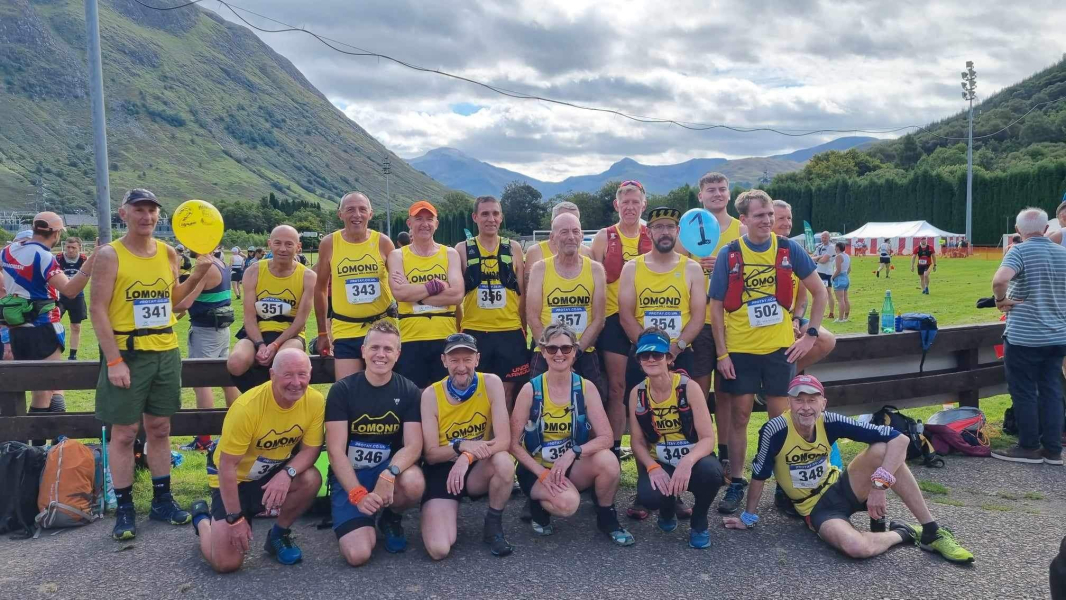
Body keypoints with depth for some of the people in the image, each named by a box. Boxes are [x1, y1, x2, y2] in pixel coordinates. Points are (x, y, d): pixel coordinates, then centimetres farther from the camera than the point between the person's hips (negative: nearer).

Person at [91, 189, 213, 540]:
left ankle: (162, 500, 23)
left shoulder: (168, 253, 7)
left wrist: (197, 275, 2)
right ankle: (124, 509, 14)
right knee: (124, 432, 2)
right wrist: (114, 360, -18)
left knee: (159, 428, 12)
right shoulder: (110, 255, -8)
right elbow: (97, 310, -12)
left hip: (166, 352, 5)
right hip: (127, 353, -5)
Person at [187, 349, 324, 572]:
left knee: (311, 478, -30)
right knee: (226, 563, -11)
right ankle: (202, 518, 23)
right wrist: (235, 518, -21)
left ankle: (279, 535, 0)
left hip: (275, 473, 3)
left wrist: (287, 473, -31)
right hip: (234, 478, -3)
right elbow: (227, 465, -23)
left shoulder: (315, 401, -19)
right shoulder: (246, 407, -30)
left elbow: (311, 449, -11)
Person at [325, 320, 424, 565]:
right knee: (358, 554, -21)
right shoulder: (342, 390, -8)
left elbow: (413, 446, -11)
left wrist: (389, 474, -32)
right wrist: (358, 493, -24)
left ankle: (391, 517, 1)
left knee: (414, 483, -35)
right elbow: (336, 451, -11)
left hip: (390, 468, 2)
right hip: (349, 476, -1)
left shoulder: (409, 391, -4)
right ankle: (367, 525, 17)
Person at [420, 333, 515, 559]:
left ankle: (493, 525, -6)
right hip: (442, 471, -1)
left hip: (478, 469, 1)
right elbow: (430, 454, -10)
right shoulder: (431, 395, -11)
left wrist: (467, 457, -34)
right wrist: (461, 446, -30)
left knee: (504, 461, -35)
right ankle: (449, 512, 15)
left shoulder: (491, 383, -12)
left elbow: (504, 440, -18)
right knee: (438, 549, -22)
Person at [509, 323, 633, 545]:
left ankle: (607, 518, 0)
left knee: (607, 460, -29)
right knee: (567, 502, -33)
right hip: (537, 469, -2)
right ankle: (540, 505, 5)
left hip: (573, 466, 3)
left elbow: (606, 438, -13)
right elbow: (514, 443, -9)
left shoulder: (586, 388, -7)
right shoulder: (530, 390, -12)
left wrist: (573, 452, -28)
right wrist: (542, 473, -20)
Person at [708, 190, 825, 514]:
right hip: (739, 349, 0)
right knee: (740, 416, 6)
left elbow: (820, 293, 7)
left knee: (781, 415, 6)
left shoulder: (789, 249, -1)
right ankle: (736, 484, 16)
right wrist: (722, 353, -6)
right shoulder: (729, 254, -4)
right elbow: (716, 307, -2)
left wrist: (810, 334, -1)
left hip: (780, 347, 1)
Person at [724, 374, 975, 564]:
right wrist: (748, 517, -2)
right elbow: (759, 476, -12)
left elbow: (900, 439, -20)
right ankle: (903, 532, 0)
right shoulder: (775, 431, -25)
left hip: (841, 488, 3)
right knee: (856, 547, -35)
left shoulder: (830, 422, -18)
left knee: (883, 450, -26)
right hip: (816, 508, -3)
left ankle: (932, 533, -14)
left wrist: (879, 485, -29)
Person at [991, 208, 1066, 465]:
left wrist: (1001, 300, -14)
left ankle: (1030, 448, 12)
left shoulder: (1020, 251, -12)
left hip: (1024, 337, -6)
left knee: (1024, 392, 4)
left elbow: (999, 280, -31)